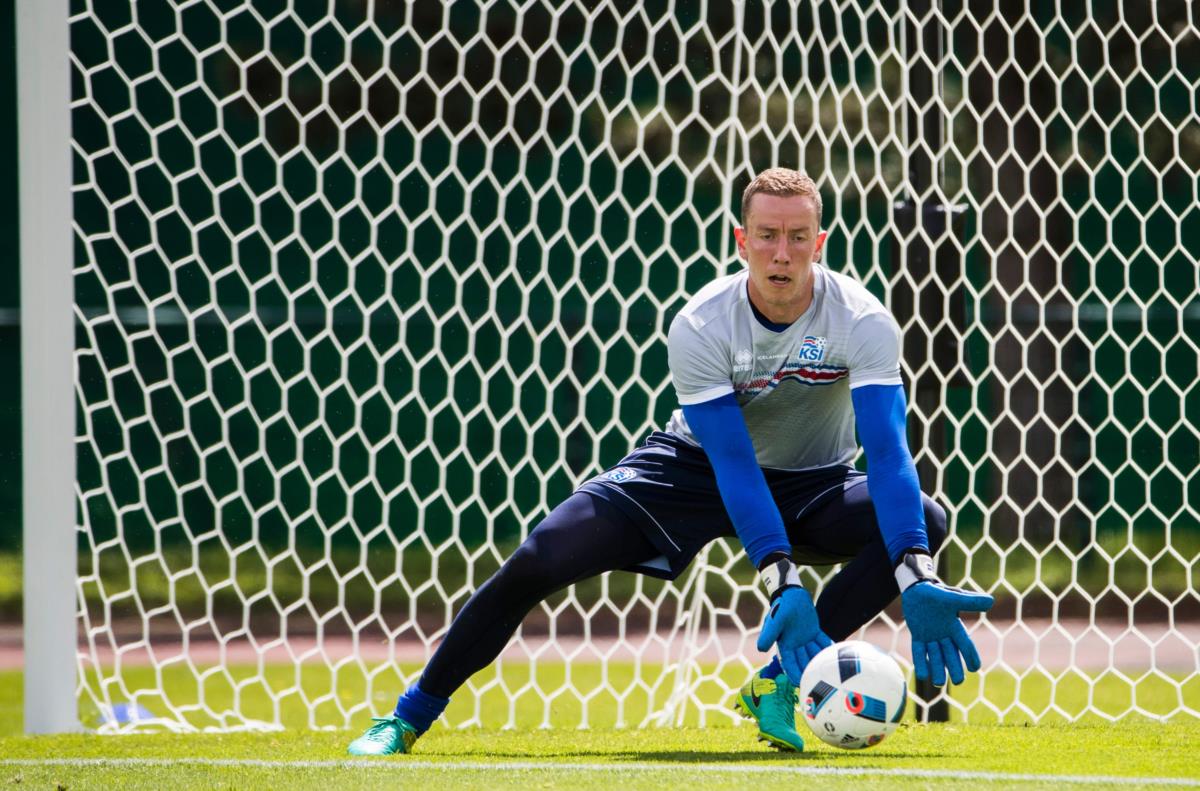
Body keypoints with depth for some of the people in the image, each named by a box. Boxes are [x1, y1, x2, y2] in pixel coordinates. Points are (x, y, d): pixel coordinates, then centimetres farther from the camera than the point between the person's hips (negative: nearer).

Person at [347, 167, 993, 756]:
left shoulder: (863, 323, -24)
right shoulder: (699, 327, -24)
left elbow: (887, 452, -35)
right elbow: (734, 464, -31)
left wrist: (915, 580, -50)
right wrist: (782, 584, -44)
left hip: (812, 486, 1)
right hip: (698, 467, -1)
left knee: (924, 520, -29)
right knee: (541, 560, -19)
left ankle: (778, 682, -22)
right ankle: (411, 717, -1)